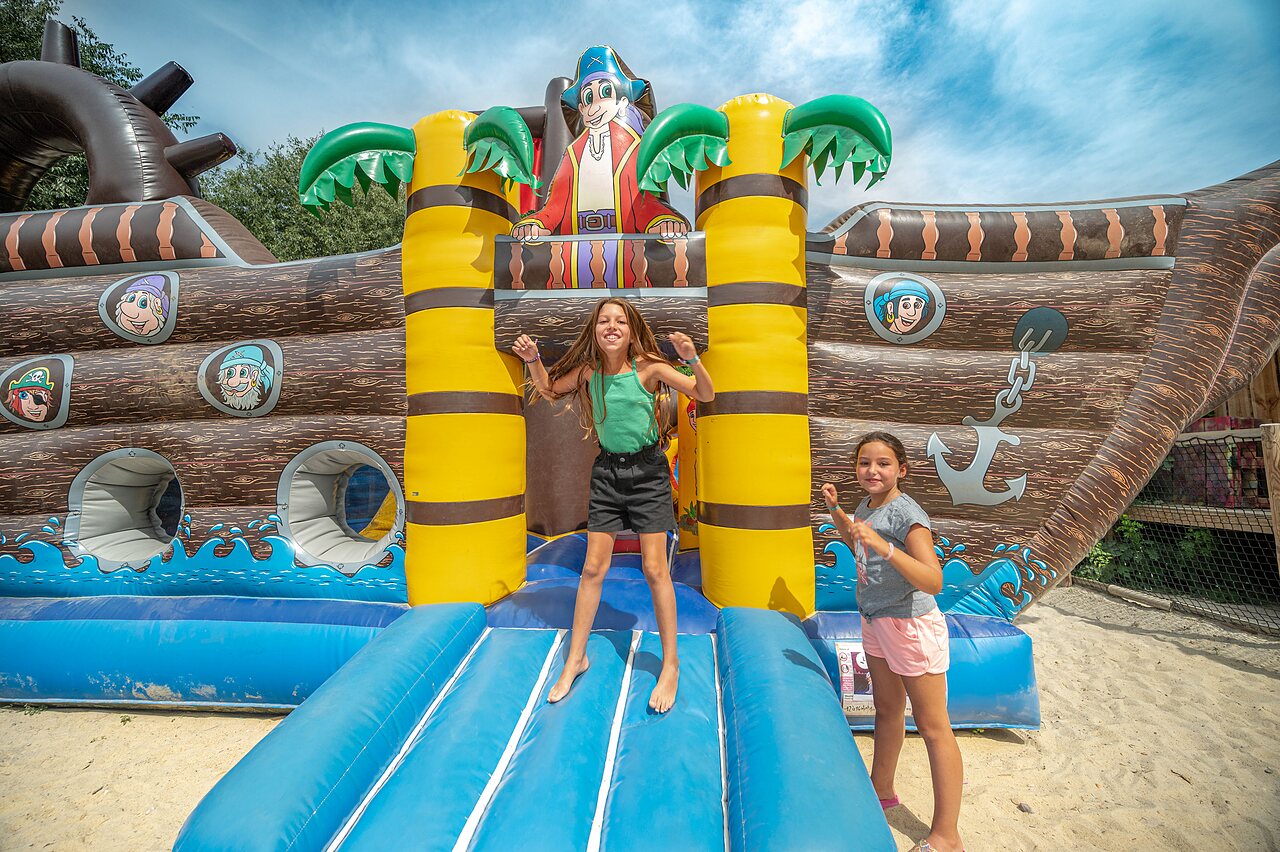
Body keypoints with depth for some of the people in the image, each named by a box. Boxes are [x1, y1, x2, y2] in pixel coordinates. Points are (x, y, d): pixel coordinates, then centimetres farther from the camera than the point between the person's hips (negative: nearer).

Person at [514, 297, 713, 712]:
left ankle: (670, 665, 19)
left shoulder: (648, 367, -11)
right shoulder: (589, 369, -2)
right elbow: (549, 389, 15)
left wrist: (692, 359, -29)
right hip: (607, 470, 3)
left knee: (654, 569, 0)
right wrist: (532, 359, -2)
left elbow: (705, 395, -12)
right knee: (593, 568, 8)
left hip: (647, 470, -3)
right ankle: (575, 659, 26)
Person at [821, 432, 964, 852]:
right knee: (887, 710, 23)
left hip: (911, 625, -8)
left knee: (932, 726, 6)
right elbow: (856, 541, 24)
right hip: (876, 623, 8)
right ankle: (881, 789, 41)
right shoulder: (867, 507, 2)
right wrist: (835, 509, 12)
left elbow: (933, 581, -30)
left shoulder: (907, 514, -22)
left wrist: (886, 547, -42)